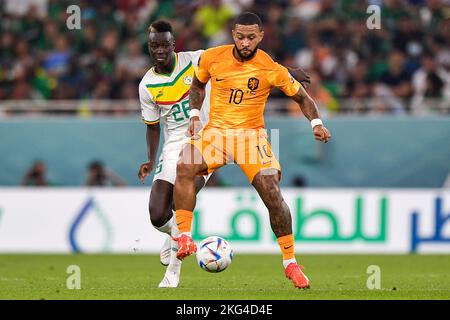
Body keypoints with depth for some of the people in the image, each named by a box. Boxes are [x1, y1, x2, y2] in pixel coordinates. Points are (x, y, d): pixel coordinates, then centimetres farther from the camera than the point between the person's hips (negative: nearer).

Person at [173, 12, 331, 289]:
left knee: (272, 192, -16)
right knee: (185, 167, -28)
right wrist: (194, 115, 6)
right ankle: (185, 239, -22)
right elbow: (198, 84, 19)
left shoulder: (271, 69, -9)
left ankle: (290, 262, -2)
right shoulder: (212, 58, -2)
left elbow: (302, 97, 2)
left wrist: (316, 123, -14)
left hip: (252, 134, -1)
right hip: (216, 130, 1)